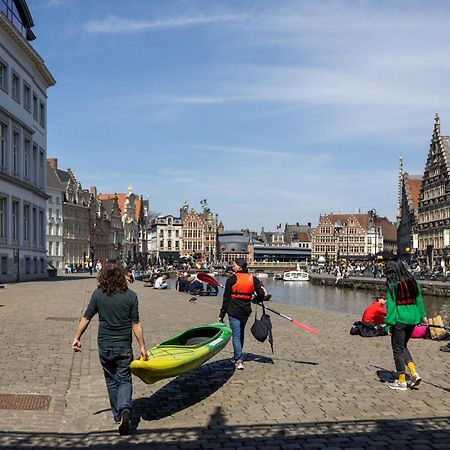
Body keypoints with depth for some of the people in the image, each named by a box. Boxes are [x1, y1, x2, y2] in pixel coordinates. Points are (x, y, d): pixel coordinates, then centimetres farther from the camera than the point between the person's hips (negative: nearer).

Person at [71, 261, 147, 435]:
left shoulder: (98, 294, -5)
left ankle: (118, 415, 24)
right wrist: (142, 346, -2)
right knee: (124, 380, 7)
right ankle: (125, 409, -18)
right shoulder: (130, 296, -8)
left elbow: (86, 318, -2)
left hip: (104, 346, 1)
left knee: (111, 381, 17)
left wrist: (77, 338, 9)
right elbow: (136, 324, -8)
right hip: (124, 347, -1)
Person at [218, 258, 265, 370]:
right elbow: (261, 294, 0)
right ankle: (238, 356, 32)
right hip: (246, 311, 5)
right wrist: (254, 300, 23)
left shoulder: (232, 279, -8)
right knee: (241, 333, 20)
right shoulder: (253, 279, 3)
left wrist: (222, 315, -1)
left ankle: (239, 360, -11)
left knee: (236, 335, -3)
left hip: (234, 311, -4)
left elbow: (226, 298, -6)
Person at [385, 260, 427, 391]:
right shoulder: (413, 282, 5)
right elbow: (419, 300, 13)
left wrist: (389, 324, -9)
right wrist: (423, 317, 23)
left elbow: (391, 306, -13)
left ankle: (402, 382, 11)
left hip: (400, 319, -6)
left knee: (397, 349, 6)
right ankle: (414, 373, 9)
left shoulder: (392, 285, -12)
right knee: (403, 346, 22)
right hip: (413, 319, 7)